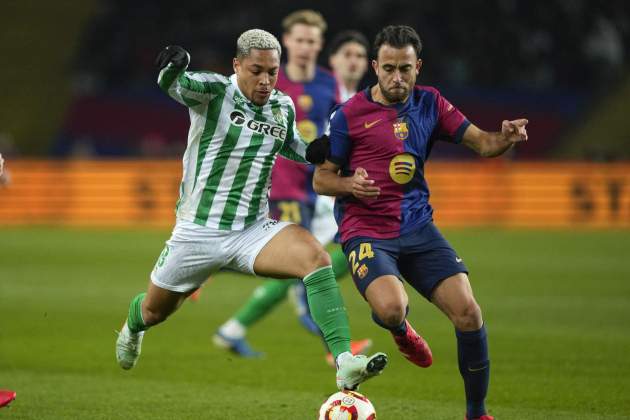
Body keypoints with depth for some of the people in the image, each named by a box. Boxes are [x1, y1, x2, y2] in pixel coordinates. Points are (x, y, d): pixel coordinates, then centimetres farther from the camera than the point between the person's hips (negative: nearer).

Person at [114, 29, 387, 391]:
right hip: (198, 233, -3)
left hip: (253, 232, 3)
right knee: (155, 311, 16)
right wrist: (172, 69, -59)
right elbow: (177, 86, -35)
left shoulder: (283, 107, 4)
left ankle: (345, 362, -36)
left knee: (316, 257, -27)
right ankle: (133, 328, 57)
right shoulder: (215, 91, -12)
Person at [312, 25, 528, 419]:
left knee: (467, 312, -13)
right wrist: (350, 185, -19)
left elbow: (481, 142, 4)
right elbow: (321, 179, 2)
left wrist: (506, 138, -18)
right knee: (391, 307, -31)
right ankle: (400, 330, 10)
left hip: (418, 228, 4)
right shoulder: (349, 115, -4)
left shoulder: (430, 103, 7)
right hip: (367, 231, -4)